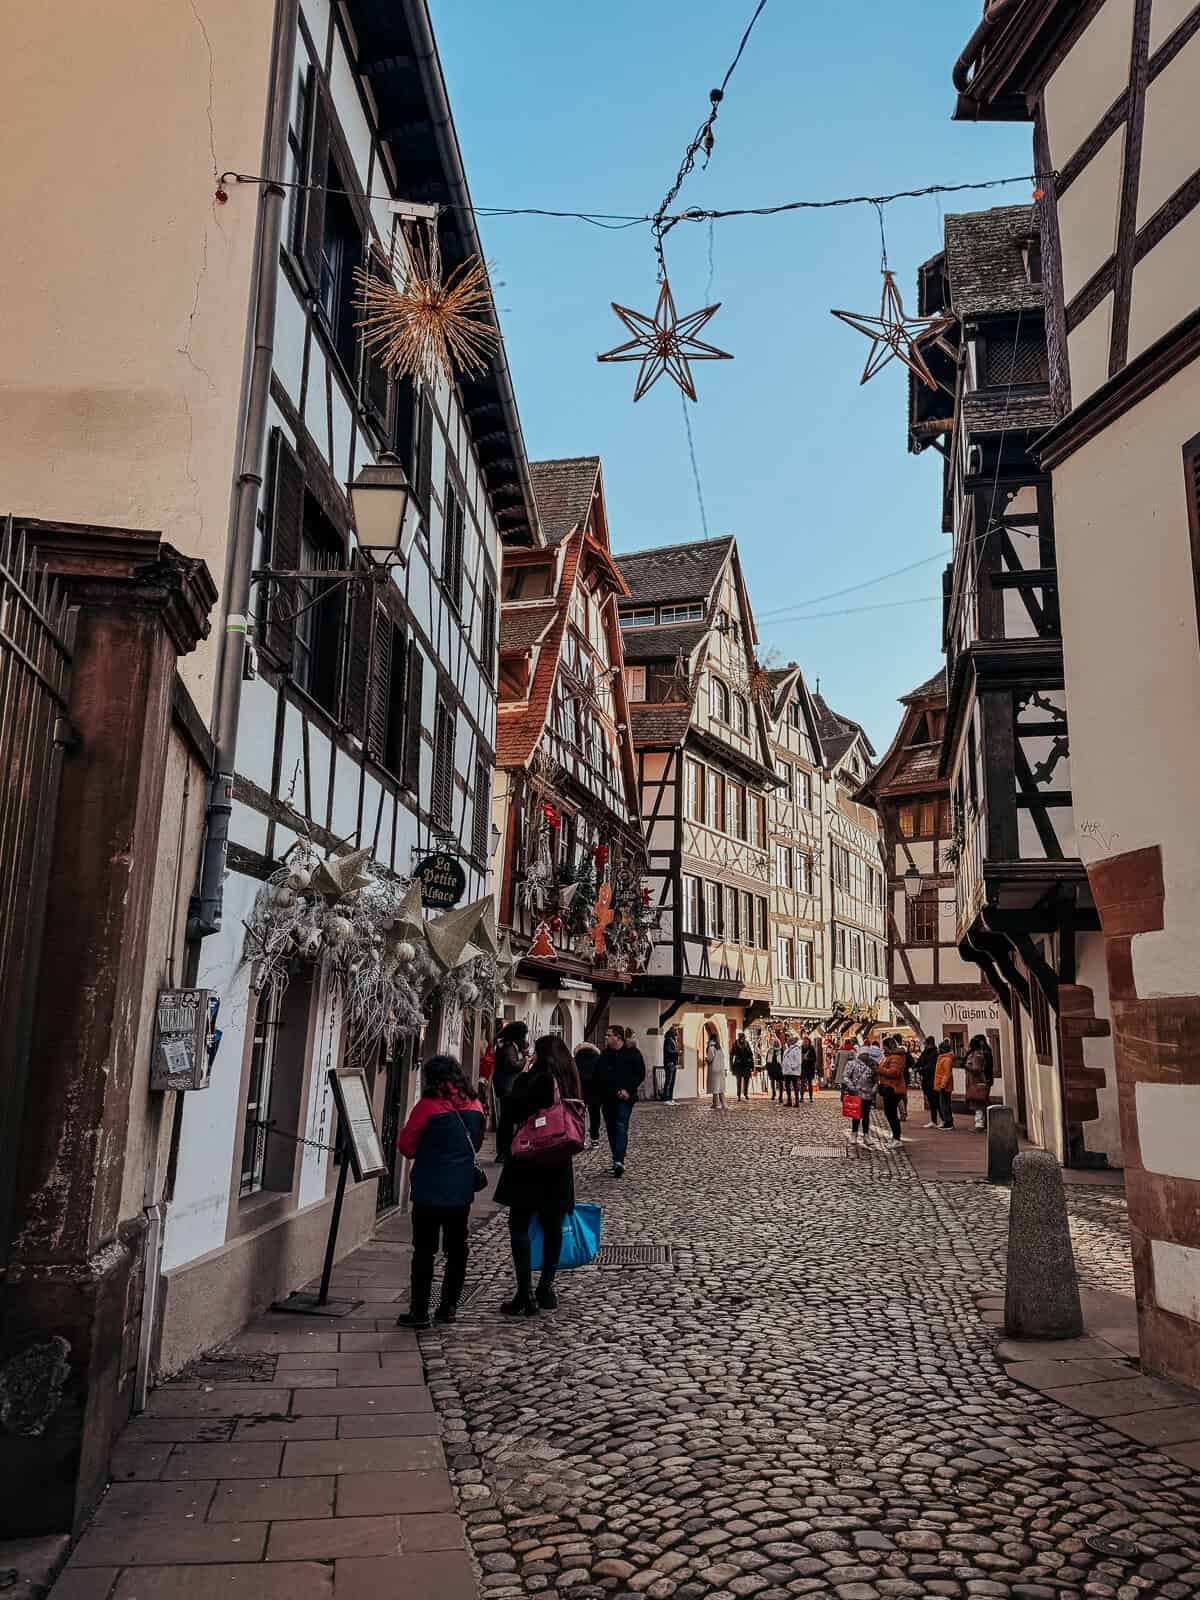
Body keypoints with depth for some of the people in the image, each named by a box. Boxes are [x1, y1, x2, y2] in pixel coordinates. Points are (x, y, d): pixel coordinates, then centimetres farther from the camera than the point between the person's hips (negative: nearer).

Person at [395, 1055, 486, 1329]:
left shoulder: (428, 1105, -13)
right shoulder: (474, 1106, 3)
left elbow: (406, 1146, -7)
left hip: (430, 1190, -5)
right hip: (462, 1190, 5)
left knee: (424, 1250, 2)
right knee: (456, 1249, 14)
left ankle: (419, 1312, 4)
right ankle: (448, 1307, 20)